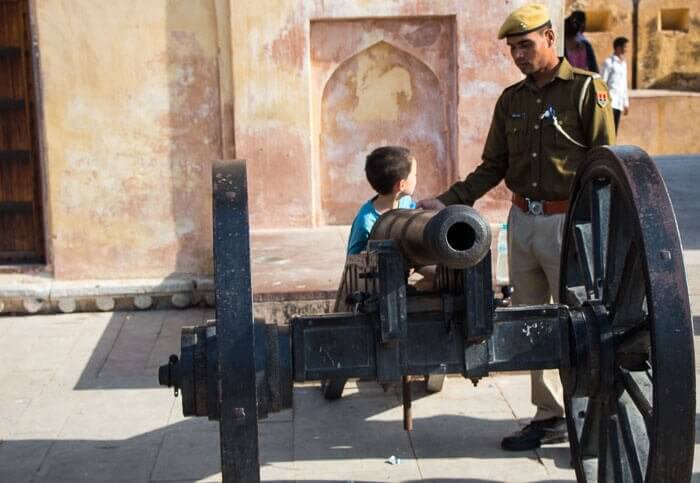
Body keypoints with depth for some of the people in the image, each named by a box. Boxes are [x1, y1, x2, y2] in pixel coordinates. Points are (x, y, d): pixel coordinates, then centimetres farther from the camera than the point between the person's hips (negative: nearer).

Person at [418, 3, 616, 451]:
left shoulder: (586, 89, -5)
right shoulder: (511, 100, 12)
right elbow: (493, 167, 13)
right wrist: (448, 200, 2)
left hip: (568, 223, -6)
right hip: (522, 221, 6)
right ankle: (550, 415, 19)